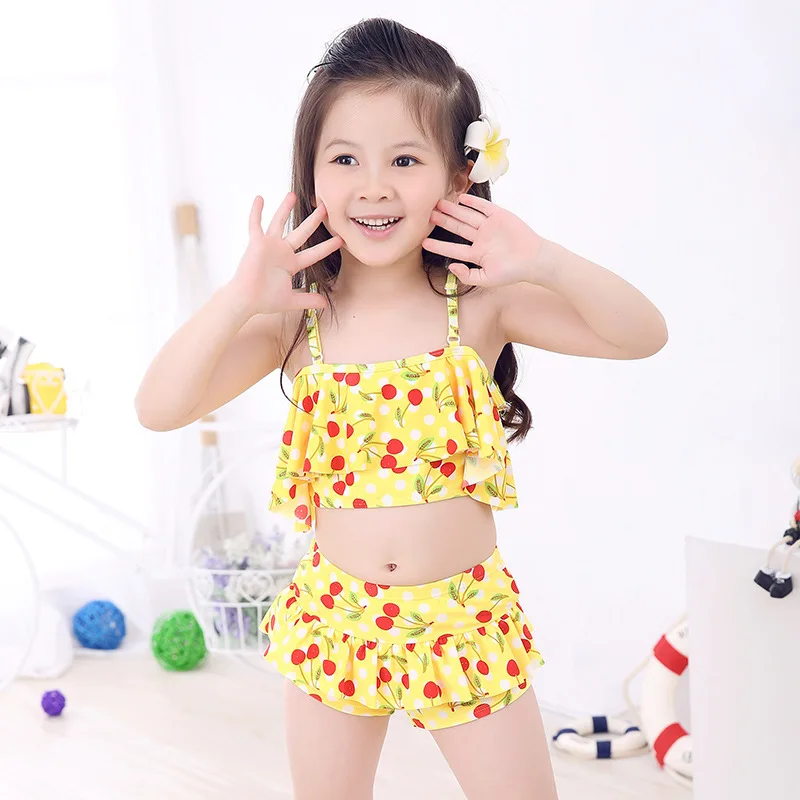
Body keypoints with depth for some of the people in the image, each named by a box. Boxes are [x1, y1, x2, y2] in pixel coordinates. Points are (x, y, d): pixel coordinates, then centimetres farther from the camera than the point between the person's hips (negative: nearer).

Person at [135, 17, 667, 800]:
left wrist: (547, 264, -28)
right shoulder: (296, 319, -7)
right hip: (334, 618, 2)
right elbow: (158, 409, -14)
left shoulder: (480, 305, -9)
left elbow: (644, 335, -13)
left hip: (465, 620, -1)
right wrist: (238, 300, -26)